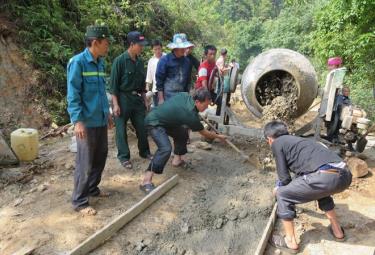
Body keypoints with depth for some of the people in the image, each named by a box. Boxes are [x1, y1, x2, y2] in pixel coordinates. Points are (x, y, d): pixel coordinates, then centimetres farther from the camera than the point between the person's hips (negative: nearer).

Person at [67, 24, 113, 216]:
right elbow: (73, 95, -16)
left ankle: (93, 188, 35)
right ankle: (79, 201, 14)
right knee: (85, 163, 0)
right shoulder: (78, 62, -13)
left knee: (100, 157, 17)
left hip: (100, 120, 8)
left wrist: (107, 112, 20)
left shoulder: (100, 62, 10)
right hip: (87, 122, -8)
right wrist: (78, 121, -20)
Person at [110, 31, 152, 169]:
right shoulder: (120, 60, -12)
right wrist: (115, 104, -15)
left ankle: (144, 151, 29)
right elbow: (114, 84, -12)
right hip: (123, 98, -6)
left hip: (137, 98, 6)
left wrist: (144, 100, 14)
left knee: (142, 127, 11)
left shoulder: (140, 61, 6)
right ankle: (124, 157, 17)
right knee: (121, 129, 5)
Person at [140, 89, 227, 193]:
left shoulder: (185, 95, -7)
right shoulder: (191, 115, -25)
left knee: (182, 134, 18)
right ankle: (146, 181, -27)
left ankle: (177, 160, 30)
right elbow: (204, 133, -7)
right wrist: (218, 136, 9)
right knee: (166, 148, -28)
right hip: (154, 122, -10)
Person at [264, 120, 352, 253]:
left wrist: (279, 190, 33)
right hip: (345, 175, 8)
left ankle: (290, 242, 22)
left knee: (283, 196, 13)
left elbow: (285, 177, 10)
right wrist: (281, 186, 63)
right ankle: (337, 230, 46)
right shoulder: (297, 140, 35)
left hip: (325, 177, -8)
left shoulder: (276, 143, 12)